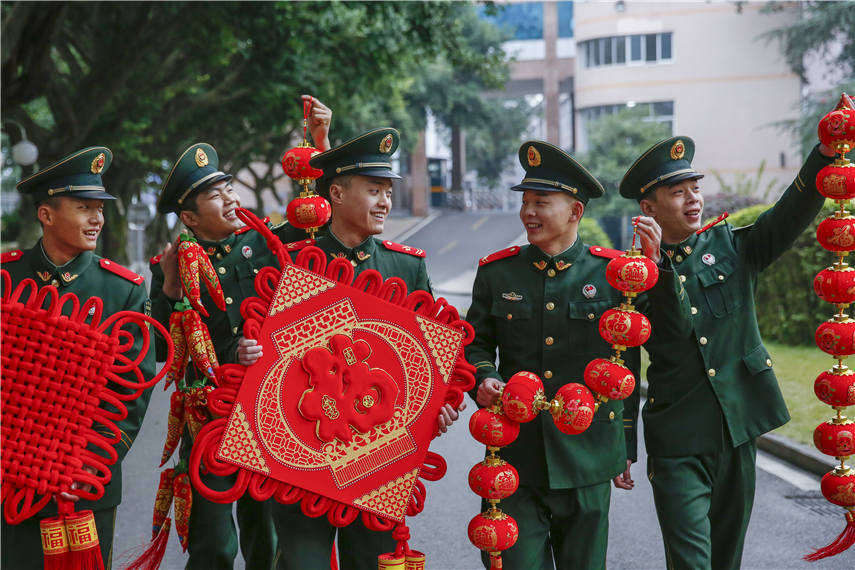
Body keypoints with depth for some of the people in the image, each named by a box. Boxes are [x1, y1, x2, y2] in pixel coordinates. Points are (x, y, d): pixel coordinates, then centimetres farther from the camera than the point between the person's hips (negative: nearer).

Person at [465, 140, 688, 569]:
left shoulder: (613, 272, -1)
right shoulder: (496, 273, 4)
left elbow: (627, 364, 1)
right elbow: (475, 345, 10)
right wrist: (483, 378, -7)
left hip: (587, 455, 0)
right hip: (516, 450, 1)